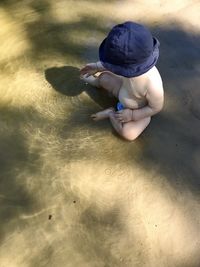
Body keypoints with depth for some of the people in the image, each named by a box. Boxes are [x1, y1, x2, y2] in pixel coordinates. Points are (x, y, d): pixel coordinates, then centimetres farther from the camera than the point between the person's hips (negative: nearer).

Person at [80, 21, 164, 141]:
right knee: (104, 77, 7)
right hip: (124, 92, 6)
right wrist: (97, 67, 4)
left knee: (128, 133, -29)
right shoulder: (136, 64, -26)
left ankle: (111, 113, -3)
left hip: (139, 110, -5)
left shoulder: (152, 85, -45)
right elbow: (117, 64, -2)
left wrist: (132, 115, -26)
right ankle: (96, 80, 44)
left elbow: (156, 108, -26)